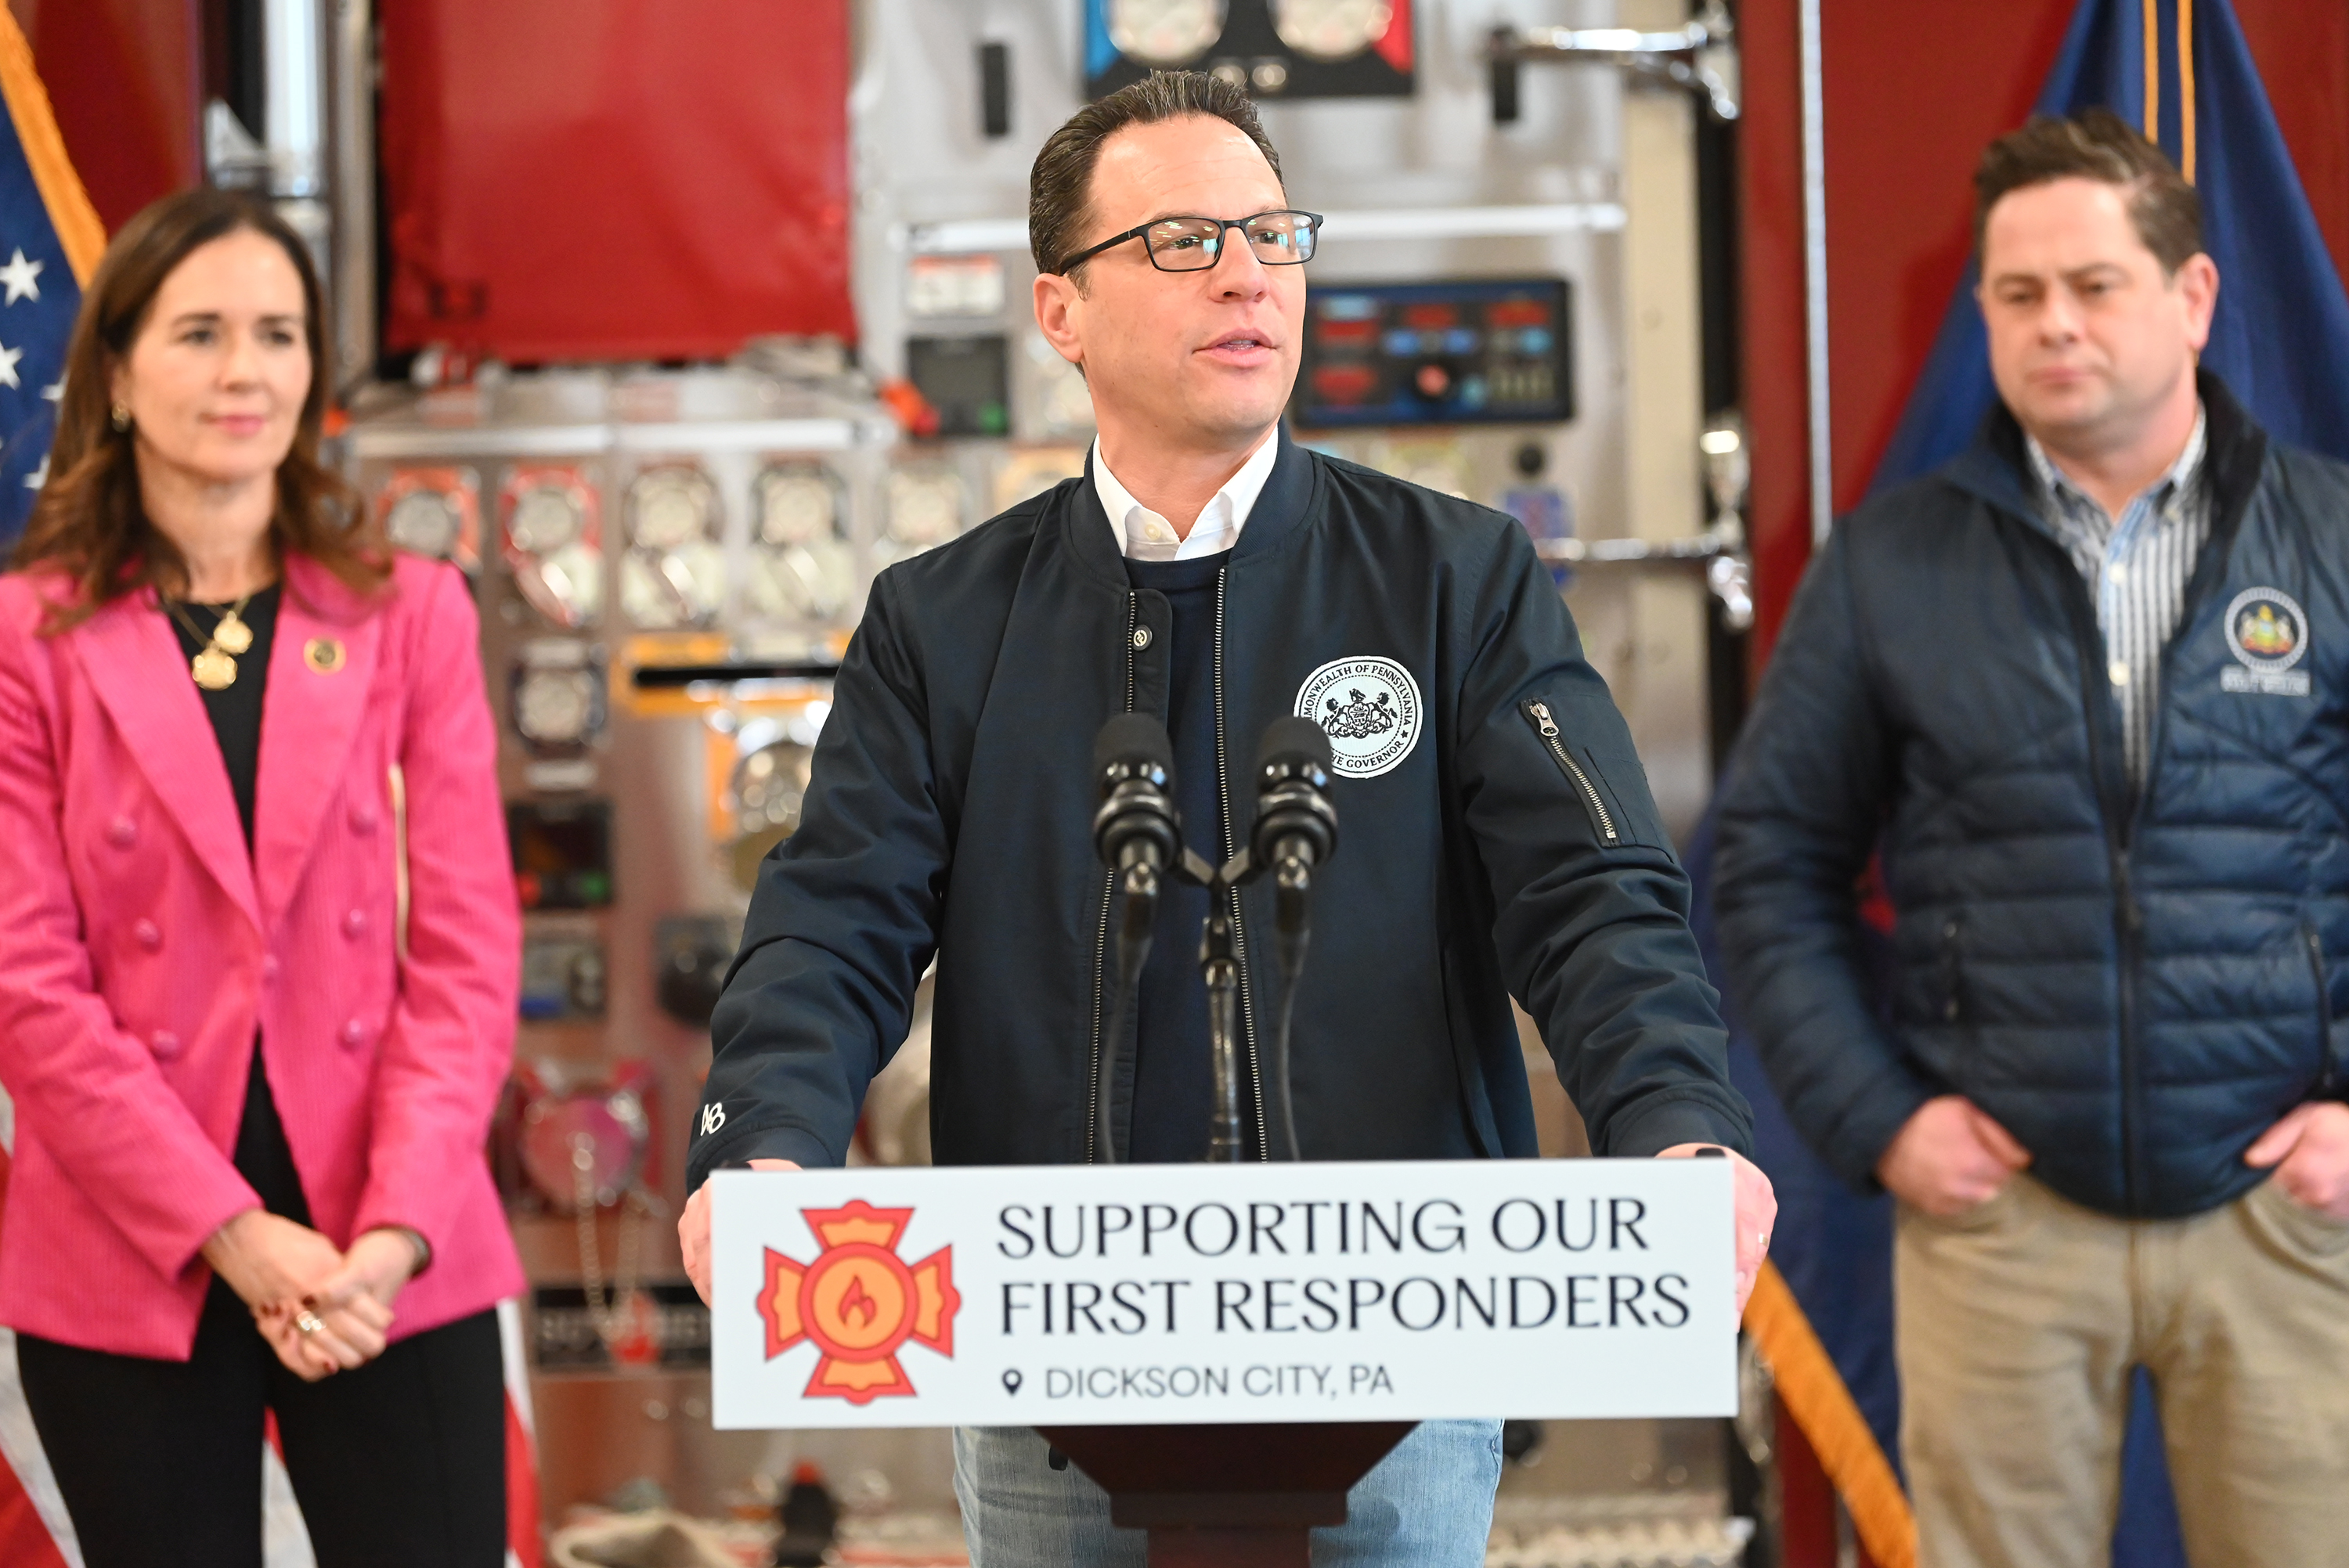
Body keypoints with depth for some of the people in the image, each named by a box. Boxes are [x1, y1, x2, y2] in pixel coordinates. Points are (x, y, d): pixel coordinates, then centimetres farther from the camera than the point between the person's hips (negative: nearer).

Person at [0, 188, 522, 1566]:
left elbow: (465, 946, 2)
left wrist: (397, 1226, -11)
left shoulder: (410, 614, 7)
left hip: (393, 1262, 1)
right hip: (132, 1270, -1)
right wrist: (232, 1234, -12)